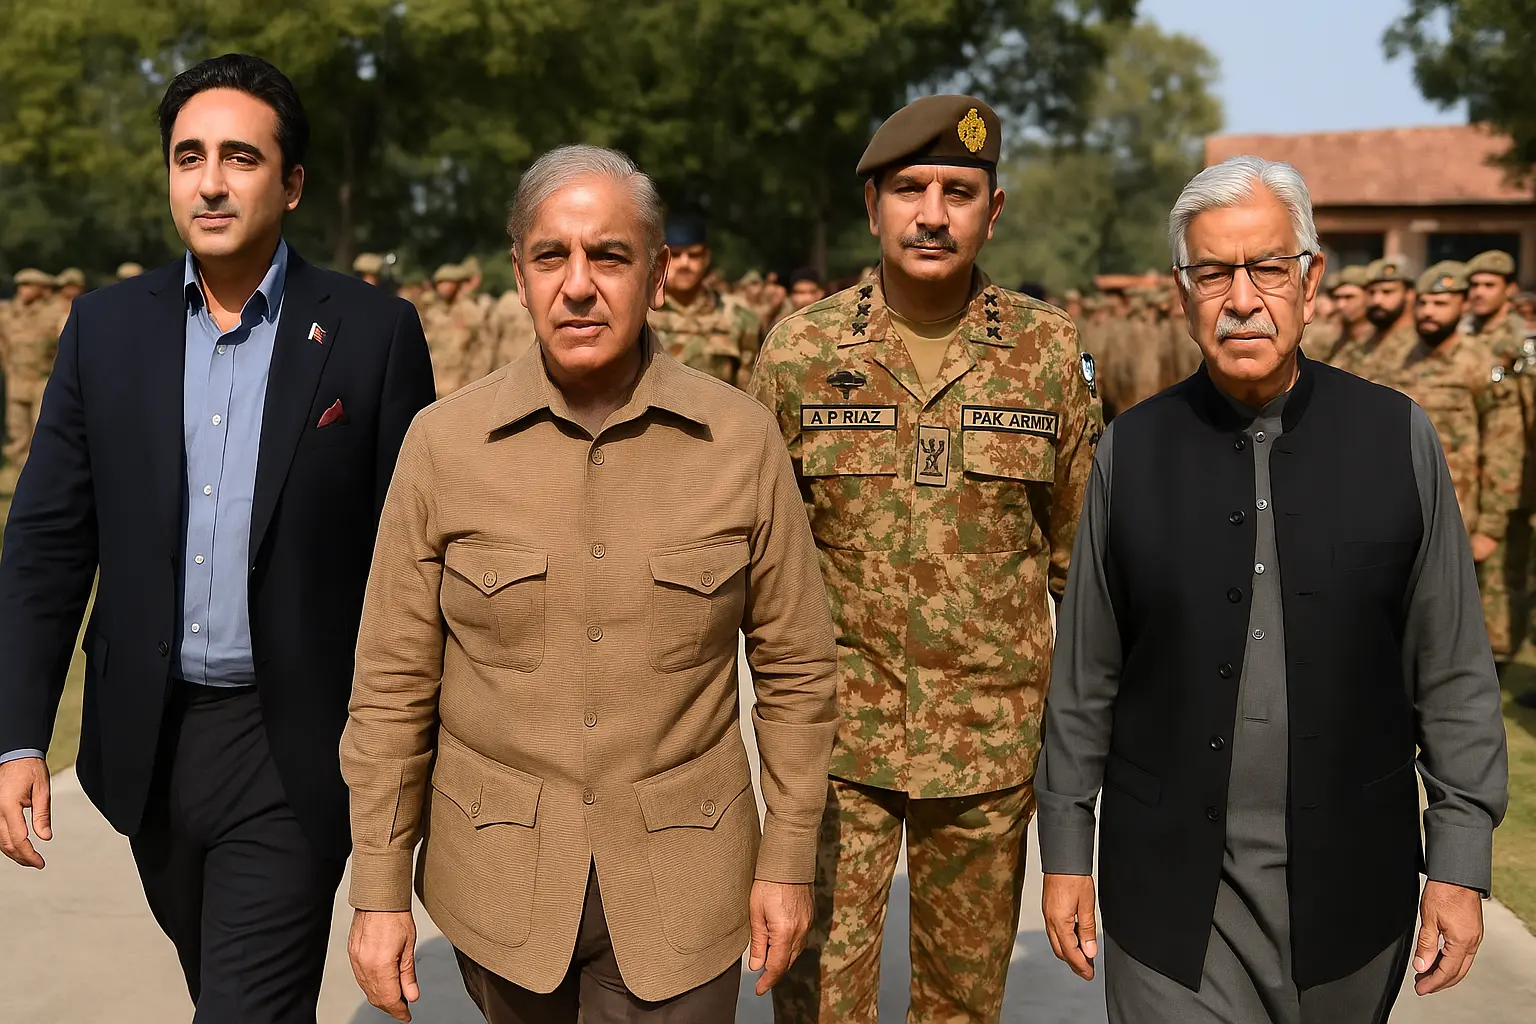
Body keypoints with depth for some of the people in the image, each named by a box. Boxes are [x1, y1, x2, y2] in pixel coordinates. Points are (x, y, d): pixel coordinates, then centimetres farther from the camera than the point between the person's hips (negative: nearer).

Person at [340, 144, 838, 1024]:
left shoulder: (743, 440, -7)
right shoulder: (445, 442, -6)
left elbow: (796, 666, 1)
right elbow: (394, 684, -2)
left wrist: (790, 857, 1)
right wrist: (379, 892, -2)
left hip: (680, 884, -1)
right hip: (500, 879, 1)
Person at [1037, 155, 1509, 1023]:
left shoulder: (1399, 439, -2)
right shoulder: (1131, 452, -1)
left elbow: (1455, 675, 1)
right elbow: (1084, 677, 3)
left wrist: (1461, 861, -1)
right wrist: (1067, 851, 4)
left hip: (1350, 886, 1)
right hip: (1171, 889, 0)